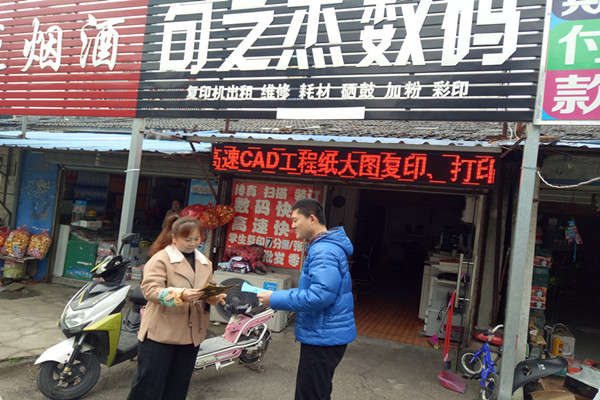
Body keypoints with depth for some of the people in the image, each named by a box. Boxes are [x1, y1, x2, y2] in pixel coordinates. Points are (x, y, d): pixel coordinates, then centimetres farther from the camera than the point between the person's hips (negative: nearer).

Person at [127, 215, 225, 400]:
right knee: (149, 384, 3)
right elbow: (150, 289, -19)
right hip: (160, 332, -6)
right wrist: (180, 295, -33)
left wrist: (213, 297, -12)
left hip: (190, 334, 6)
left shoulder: (205, 263, 11)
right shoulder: (160, 259, -9)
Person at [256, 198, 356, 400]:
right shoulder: (324, 247, 12)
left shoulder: (324, 251, -22)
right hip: (325, 334, 11)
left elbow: (319, 296, -31)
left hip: (323, 337, -11)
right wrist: (280, 295, 10)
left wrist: (276, 299, -22)